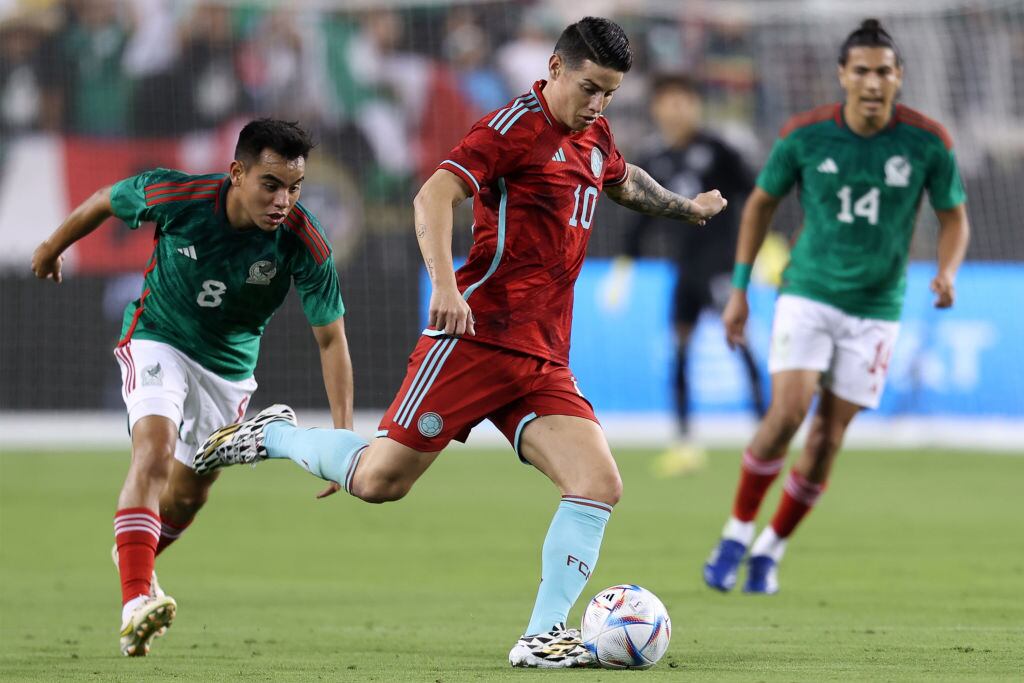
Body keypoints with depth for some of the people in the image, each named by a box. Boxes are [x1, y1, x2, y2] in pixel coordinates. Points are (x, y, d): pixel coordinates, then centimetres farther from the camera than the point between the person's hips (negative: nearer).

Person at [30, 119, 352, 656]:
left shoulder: (304, 243, -27)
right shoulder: (174, 197, -29)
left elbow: (331, 338, -20)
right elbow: (105, 202, -7)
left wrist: (344, 435, -27)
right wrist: (53, 247, 11)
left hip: (230, 365, 3)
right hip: (158, 339, -3)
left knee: (189, 495, 15)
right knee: (154, 450, -28)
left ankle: (136, 553, 49)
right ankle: (136, 602, -38)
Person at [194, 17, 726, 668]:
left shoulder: (595, 137, 17)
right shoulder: (515, 127, -9)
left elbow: (623, 180, 43)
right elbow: (434, 197, -21)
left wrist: (684, 206, 54)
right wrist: (445, 285, -33)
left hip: (544, 362, 7)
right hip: (477, 338, -7)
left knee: (600, 484, -12)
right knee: (380, 481, -6)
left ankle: (543, 637, -12)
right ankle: (276, 434, 22)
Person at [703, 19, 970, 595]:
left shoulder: (928, 142, -9)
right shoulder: (804, 135, -9)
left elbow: (955, 218, 5)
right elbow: (762, 203, 7)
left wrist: (947, 271, -16)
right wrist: (739, 288, 5)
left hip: (876, 308, 1)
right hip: (808, 294, -1)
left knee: (828, 437, 1)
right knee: (788, 413, -18)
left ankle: (770, 551, 19)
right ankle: (736, 535, -1)